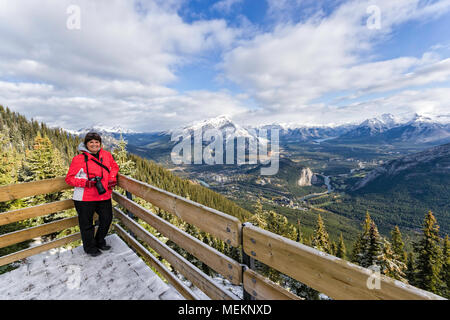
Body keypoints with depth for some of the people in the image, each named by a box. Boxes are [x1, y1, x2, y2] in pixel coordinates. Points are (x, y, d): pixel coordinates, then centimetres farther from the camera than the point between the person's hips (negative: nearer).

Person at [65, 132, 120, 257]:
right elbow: (69, 178, -6)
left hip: (104, 195, 4)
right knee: (87, 224, 12)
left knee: (107, 219, 17)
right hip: (85, 199, -4)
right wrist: (86, 182, -22)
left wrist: (112, 178, 0)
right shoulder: (79, 159, -9)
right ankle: (90, 248, 37)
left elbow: (114, 166, 18)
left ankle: (100, 242, 43)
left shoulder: (107, 155, 2)